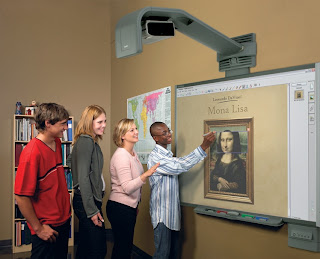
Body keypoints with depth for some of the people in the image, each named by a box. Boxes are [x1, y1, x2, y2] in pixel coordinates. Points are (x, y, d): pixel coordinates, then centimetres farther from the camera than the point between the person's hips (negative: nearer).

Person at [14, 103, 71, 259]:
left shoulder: (57, 143, 3)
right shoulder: (32, 152, -23)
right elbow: (21, 197, -22)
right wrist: (38, 228, -15)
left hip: (63, 221, 8)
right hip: (47, 228, -8)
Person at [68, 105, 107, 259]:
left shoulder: (91, 141, 14)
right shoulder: (86, 141, -16)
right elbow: (83, 178, -21)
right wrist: (92, 210, -21)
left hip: (92, 199, 10)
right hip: (86, 201, -10)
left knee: (85, 247, 19)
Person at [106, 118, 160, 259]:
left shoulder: (132, 153, 8)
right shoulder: (120, 156, -20)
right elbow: (127, 187, -26)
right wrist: (146, 174, -38)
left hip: (130, 207, 9)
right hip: (120, 207, -9)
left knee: (126, 246, 18)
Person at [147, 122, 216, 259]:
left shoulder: (167, 155, 13)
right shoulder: (155, 157, -20)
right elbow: (180, 166, -29)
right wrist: (203, 146, -30)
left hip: (172, 211, 9)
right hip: (162, 214, -9)